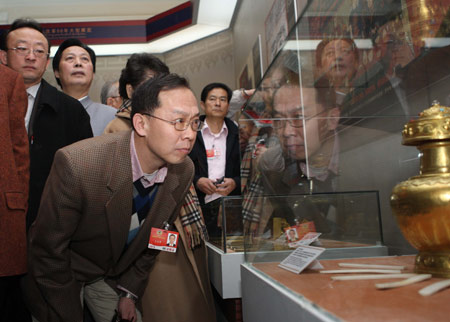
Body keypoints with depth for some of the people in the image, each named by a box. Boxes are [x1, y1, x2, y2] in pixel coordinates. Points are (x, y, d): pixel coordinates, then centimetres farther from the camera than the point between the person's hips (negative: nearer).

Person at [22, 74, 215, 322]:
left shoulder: (184, 171, -18)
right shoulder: (75, 164, -34)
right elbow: (48, 252, -22)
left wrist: (130, 292, 3)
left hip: (116, 274, 4)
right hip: (61, 273, -4)